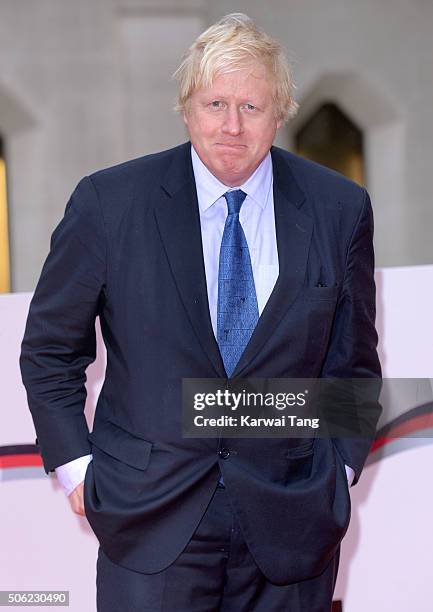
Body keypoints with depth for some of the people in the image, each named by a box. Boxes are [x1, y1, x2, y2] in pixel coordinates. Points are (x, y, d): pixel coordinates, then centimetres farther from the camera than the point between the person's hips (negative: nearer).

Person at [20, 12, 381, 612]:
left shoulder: (339, 209, 0)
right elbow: (49, 349, 4)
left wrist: (340, 469, 4)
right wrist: (75, 465, -1)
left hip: (288, 519, 2)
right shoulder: (109, 202, -5)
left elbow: (353, 361, 10)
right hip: (151, 514, -1)